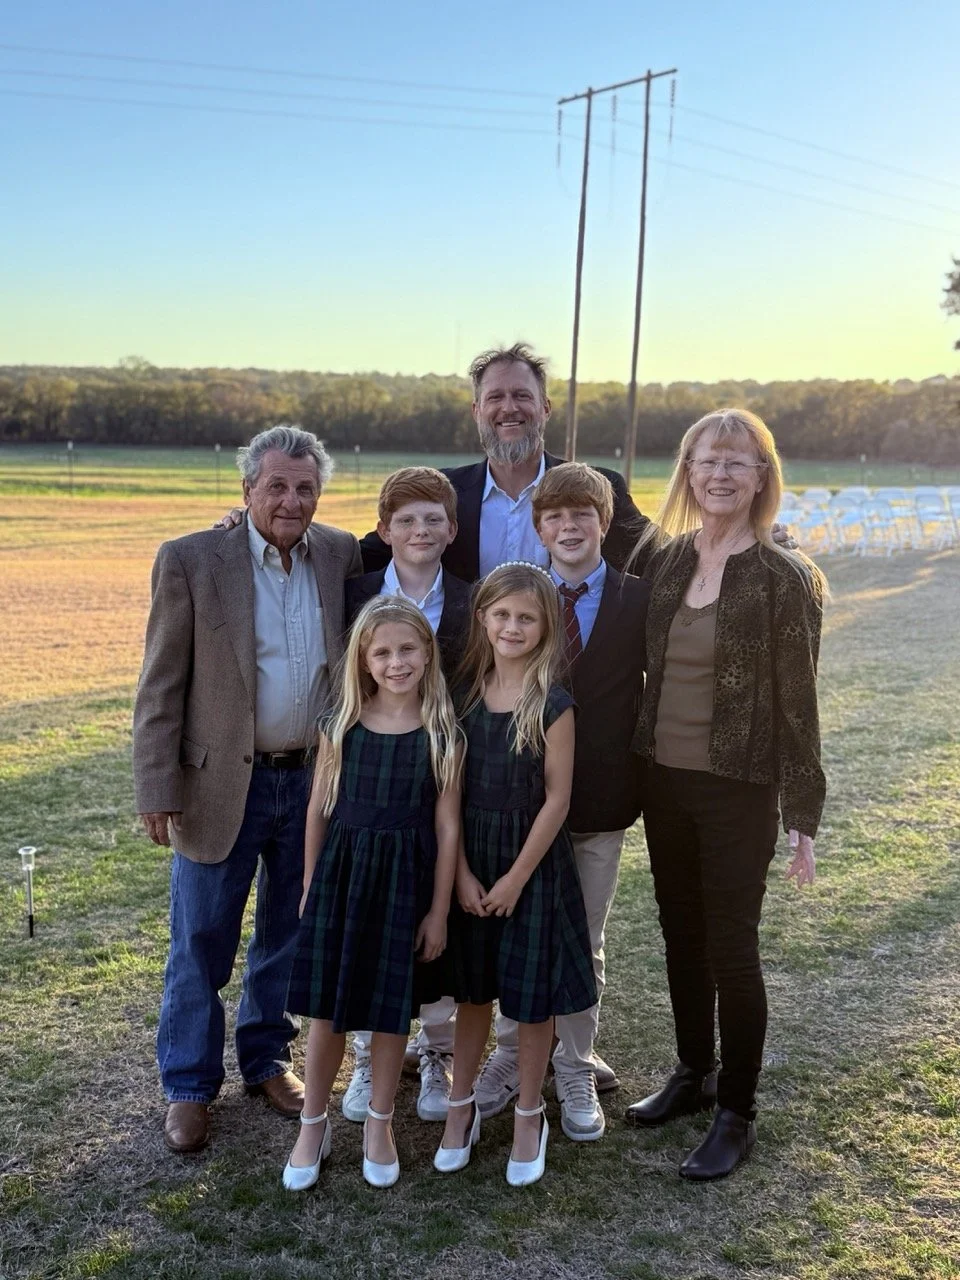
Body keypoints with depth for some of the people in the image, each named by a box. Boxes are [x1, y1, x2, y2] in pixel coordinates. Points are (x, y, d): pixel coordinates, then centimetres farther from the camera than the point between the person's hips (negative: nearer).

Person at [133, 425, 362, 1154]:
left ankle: (268, 1059, 37)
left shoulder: (342, 555, 0)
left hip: (315, 781, 4)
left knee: (289, 937, 17)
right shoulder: (191, 561, -10)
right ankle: (189, 1086, 25)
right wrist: (158, 789, -10)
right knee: (201, 945, 7)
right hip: (221, 783, -3)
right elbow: (162, 686, -7)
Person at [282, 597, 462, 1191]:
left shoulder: (442, 733, -5)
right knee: (327, 1008, 7)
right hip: (341, 872, 1)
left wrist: (439, 909, -3)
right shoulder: (342, 726, -1)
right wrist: (310, 887, 10)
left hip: (405, 880, -1)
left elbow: (447, 826, -3)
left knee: (393, 1009, 9)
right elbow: (320, 809, 7)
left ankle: (380, 1125, 31)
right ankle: (314, 1125, 28)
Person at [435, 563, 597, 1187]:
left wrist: (516, 877, -11)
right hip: (470, 859, 3)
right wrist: (462, 872, -6)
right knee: (473, 988, 16)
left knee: (534, 995, 8)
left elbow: (557, 798, -11)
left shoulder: (553, 704, -12)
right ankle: (461, 1104, 33)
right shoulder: (465, 691, -2)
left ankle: (529, 1114, 28)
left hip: (533, 860, -3)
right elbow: (451, 789, -1)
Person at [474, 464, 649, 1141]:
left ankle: (576, 1070, 29)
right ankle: (512, 1055, 32)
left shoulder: (639, 600, -4)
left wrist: (637, 769, -6)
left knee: (584, 944, 12)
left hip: (601, 802, -1)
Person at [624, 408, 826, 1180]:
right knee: (682, 937, 17)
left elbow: (796, 700, -10)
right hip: (664, 779, 5)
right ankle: (694, 1075, 36)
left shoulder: (783, 577, -11)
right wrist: (638, 769, 7)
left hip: (738, 791, -5)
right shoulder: (666, 561, 3)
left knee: (730, 947, 4)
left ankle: (737, 1114, 21)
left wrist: (803, 816, -10)